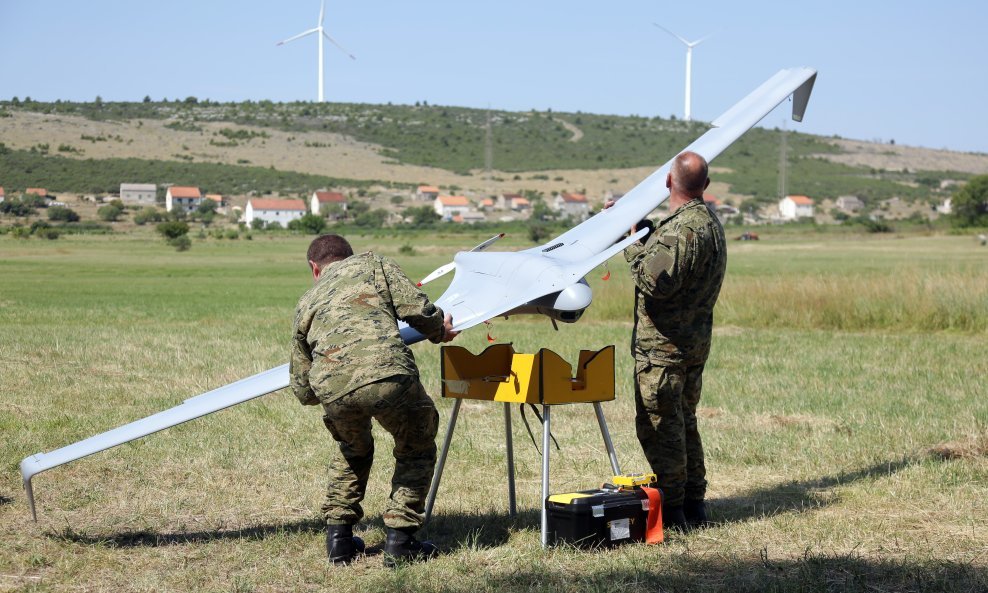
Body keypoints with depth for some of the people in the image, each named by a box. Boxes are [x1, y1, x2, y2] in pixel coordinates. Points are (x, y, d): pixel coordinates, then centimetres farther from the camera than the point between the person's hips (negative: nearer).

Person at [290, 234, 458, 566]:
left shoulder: (306, 304, 33)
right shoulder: (371, 264, 26)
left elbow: (302, 391, 31)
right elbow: (415, 308, 10)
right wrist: (439, 330, 32)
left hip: (332, 388, 3)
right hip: (387, 373, -3)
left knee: (353, 450, 35)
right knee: (416, 449, 24)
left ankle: (338, 538, 31)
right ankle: (399, 540, 18)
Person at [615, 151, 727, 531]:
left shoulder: (683, 229, -20)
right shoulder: (709, 222, 13)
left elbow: (655, 281, -26)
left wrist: (633, 244, -13)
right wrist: (642, 234, 16)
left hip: (664, 344, -10)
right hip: (695, 340, 10)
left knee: (658, 426, -3)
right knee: (684, 423, 17)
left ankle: (670, 511, 0)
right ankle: (693, 506, 23)